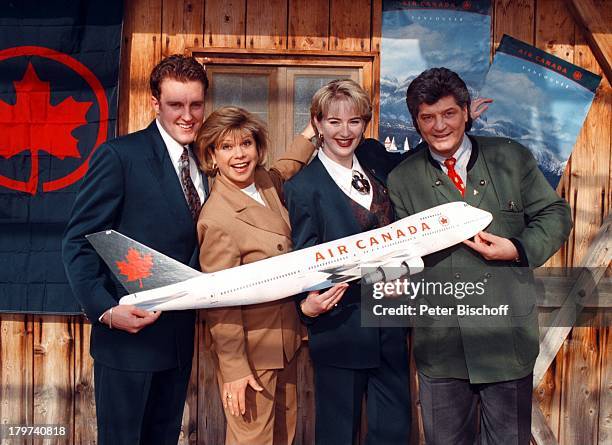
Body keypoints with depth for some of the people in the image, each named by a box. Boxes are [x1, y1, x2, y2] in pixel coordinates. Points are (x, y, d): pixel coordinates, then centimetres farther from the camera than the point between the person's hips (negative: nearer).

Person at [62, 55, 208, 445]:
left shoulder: (202, 163, 8)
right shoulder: (119, 156, -12)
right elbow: (78, 242, -13)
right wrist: (105, 310, -23)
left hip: (180, 337, 6)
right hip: (128, 333, -6)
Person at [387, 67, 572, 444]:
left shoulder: (511, 157, 3)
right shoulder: (402, 180, 4)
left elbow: (555, 214, 6)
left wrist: (519, 249, -12)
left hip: (507, 337, 0)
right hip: (440, 339, 1)